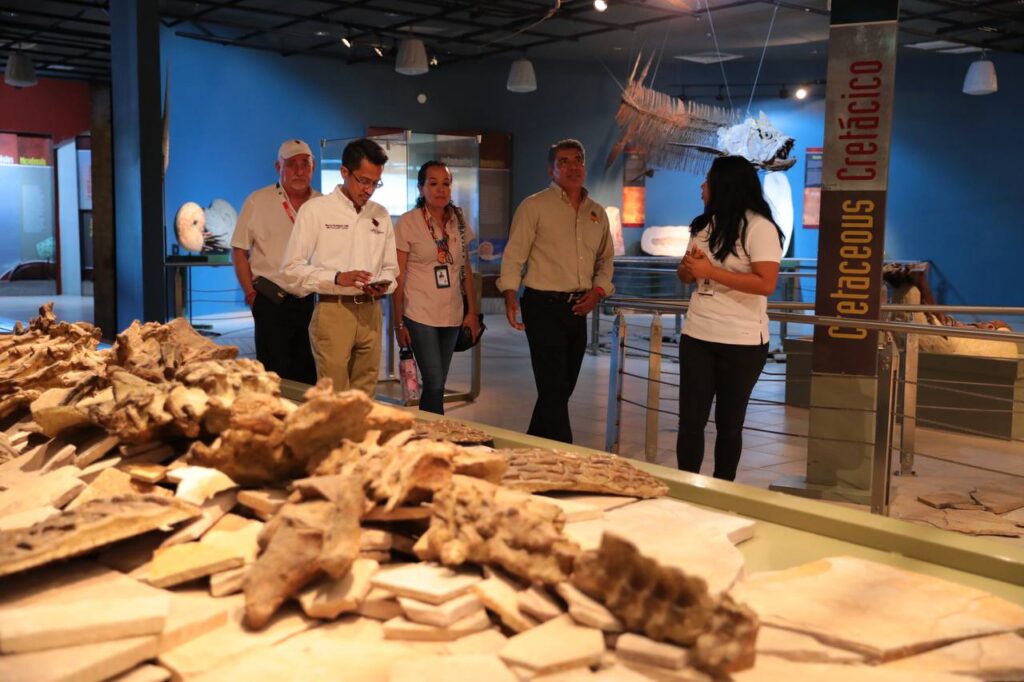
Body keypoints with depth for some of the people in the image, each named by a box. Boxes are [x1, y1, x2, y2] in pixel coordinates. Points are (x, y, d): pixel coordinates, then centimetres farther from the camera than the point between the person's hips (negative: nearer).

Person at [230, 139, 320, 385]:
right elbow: (239, 250, 2)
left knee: (309, 377, 10)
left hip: (313, 301, 3)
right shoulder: (258, 201, -1)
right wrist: (251, 294, -5)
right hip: (272, 301, -3)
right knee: (275, 376, 0)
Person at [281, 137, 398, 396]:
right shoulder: (314, 210, -2)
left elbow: (390, 266, 20)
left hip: (370, 311, 5)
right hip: (332, 310, -5)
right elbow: (292, 268, -5)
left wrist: (383, 284, -3)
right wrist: (338, 278, -18)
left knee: (365, 394, 9)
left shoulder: (381, 215, 13)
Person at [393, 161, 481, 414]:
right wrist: (399, 322, -7)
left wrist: (472, 311, 8)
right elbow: (398, 276, -5)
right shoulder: (407, 223, -7)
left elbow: (465, 269, 12)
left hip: (452, 315, 5)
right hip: (420, 316, -4)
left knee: (436, 384, 10)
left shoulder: (458, 221, 6)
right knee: (435, 384, -8)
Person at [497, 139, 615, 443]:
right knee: (554, 389, -8)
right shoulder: (534, 206, -4)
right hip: (544, 306, -6)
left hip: (578, 309, 6)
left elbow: (605, 259, 21)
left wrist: (597, 291, 3)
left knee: (563, 387, 12)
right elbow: (514, 255, -8)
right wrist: (510, 296, -21)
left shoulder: (597, 213, 13)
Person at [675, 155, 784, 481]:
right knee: (690, 418, 3)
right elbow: (686, 274, 18)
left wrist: (710, 271, -21)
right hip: (697, 335, 6)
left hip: (741, 342, -6)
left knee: (729, 422, 8)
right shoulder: (704, 225, 11)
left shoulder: (759, 228, -11)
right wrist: (688, 266, -6)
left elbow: (766, 284, -21)